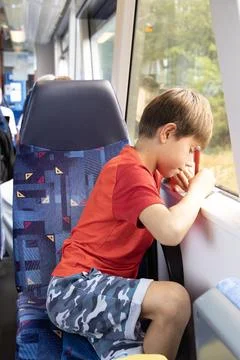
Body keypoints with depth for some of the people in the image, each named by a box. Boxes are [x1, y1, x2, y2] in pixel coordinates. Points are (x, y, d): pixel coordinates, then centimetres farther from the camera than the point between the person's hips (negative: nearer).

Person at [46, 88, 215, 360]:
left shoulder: (136, 165, 14)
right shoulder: (131, 171, -16)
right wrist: (199, 188, -12)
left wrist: (167, 175, 13)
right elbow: (171, 231, -32)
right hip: (75, 289, -9)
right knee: (174, 300, -26)